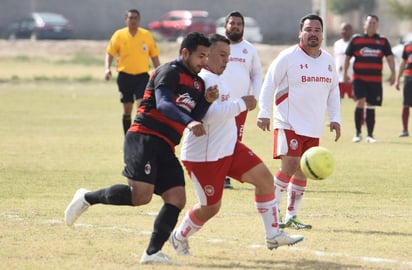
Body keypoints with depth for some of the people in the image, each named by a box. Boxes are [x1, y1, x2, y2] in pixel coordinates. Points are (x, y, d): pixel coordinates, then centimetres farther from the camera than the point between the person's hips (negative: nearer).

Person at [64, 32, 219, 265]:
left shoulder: (198, 83, 21)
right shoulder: (169, 72, -6)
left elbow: (195, 120, 20)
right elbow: (163, 104, -21)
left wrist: (208, 101, 3)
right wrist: (188, 122, -35)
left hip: (165, 149, 9)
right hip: (144, 138, -9)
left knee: (177, 199, -5)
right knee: (141, 195, -21)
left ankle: (153, 252, -4)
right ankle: (88, 198, -1)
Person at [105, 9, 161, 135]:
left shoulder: (147, 35, 3)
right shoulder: (119, 35, 1)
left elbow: (154, 56, 9)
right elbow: (110, 53, 1)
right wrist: (107, 68, -16)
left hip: (142, 76, -1)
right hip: (125, 76, 1)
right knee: (127, 111, 7)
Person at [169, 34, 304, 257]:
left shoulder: (217, 79, 13)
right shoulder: (202, 80, -21)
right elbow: (210, 115, -33)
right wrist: (242, 104, -25)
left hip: (229, 148, 10)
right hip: (203, 156, -10)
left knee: (264, 177, -2)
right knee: (211, 207, 1)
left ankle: (273, 235, 2)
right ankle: (179, 237, 27)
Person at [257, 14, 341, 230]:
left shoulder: (329, 61, 11)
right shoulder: (288, 57, -7)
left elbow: (334, 91, 21)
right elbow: (269, 84, -5)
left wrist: (334, 119, 12)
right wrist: (264, 113, -12)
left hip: (314, 128, 6)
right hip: (289, 125, -6)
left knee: (303, 171, 6)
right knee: (288, 167, -15)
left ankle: (291, 216, 14)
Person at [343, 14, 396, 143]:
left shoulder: (383, 41, 7)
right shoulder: (356, 39, 5)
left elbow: (390, 57, 4)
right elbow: (347, 57, 10)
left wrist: (393, 73, -8)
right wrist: (345, 73, 3)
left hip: (375, 79, 2)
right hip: (359, 78, -2)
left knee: (371, 106, 6)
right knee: (360, 102, -18)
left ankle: (370, 135, 16)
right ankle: (358, 132, -5)